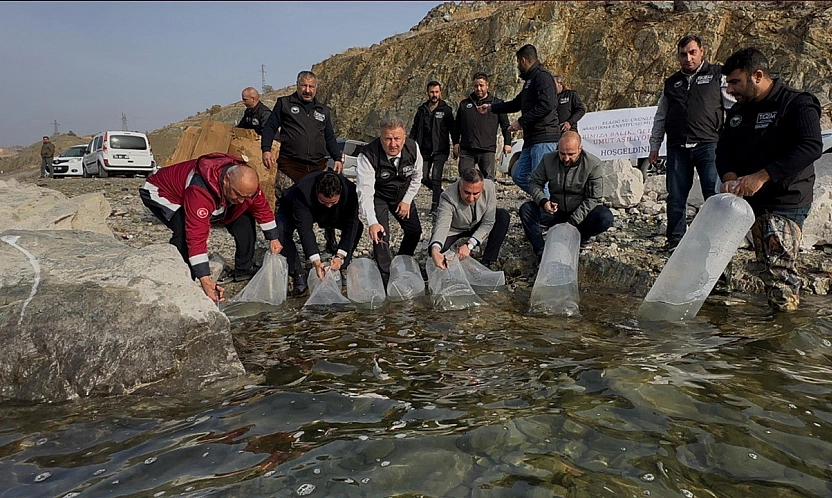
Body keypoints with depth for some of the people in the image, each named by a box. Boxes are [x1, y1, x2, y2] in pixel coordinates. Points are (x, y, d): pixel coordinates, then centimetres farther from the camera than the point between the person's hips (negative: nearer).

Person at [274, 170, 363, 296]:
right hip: (292, 210, -2)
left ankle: (339, 270, -9)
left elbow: (350, 225, -33)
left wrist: (340, 256, -44)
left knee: (358, 226, -21)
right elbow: (305, 229, -43)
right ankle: (298, 275, -19)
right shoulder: (302, 192, -42)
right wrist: (316, 261, -51)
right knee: (281, 231, -33)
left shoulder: (350, 190, -35)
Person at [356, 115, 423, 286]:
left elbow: (417, 177, -3)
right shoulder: (368, 156, -34)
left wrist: (407, 200, -8)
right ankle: (386, 277, 0)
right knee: (381, 234, -18)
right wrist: (372, 223, -48)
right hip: (378, 196, -4)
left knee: (415, 230, 7)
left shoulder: (413, 147, -22)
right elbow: (365, 192, -38)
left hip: (402, 194, 4)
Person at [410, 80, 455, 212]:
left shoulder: (446, 110, 0)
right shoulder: (422, 109, 10)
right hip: (424, 150, 4)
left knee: (436, 178, -12)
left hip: (440, 150, -4)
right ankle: (442, 194, 27)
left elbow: (452, 129, 2)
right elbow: (414, 129, 16)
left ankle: (436, 205, -3)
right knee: (424, 178, 4)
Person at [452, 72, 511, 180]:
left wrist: (507, 143, 6)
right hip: (466, 150, 2)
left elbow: (505, 125, 13)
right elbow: (457, 126, 20)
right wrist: (456, 142, 9)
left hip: (487, 150, -2)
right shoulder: (464, 104, 16)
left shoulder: (497, 103, 11)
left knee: (488, 178, -3)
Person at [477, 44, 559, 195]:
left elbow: (546, 105, -22)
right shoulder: (530, 79, 24)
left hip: (544, 138, -11)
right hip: (532, 139, 11)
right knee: (519, 175, 11)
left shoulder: (542, 76, -8)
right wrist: (491, 107, 43)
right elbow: (516, 104, 37)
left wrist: (521, 122, -16)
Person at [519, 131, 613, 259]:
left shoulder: (593, 164, -14)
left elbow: (593, 198, -15)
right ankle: (541, 252, -23)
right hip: (556, 212, 2)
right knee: (526, 209, -21)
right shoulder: (548, 160, -6)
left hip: (580, 214, -2)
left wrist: (573, 221, -24)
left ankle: (581, 237, -3)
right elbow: (534, 182, 1)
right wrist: (543, 201, -22)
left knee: (605, 218, -32)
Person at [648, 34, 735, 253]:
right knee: (676, 195, 5)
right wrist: (654, 146, 16)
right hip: (677, 147, 3)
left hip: (708, 145, -3)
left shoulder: (717, 75, 8)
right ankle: (675, 239, 15)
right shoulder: (671, 83, 19)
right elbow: (660, 118, 22)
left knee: (715, 194, -8)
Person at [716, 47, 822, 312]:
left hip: (785, 203, -6)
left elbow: (811, 147, -22)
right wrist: (730, 177, -11)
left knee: (779, 269, -9)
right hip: (746, 200, 7)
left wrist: (762, 176, -30)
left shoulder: (797, 103, -8)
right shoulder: (738, 111, 15)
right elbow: (724, 148, 11)